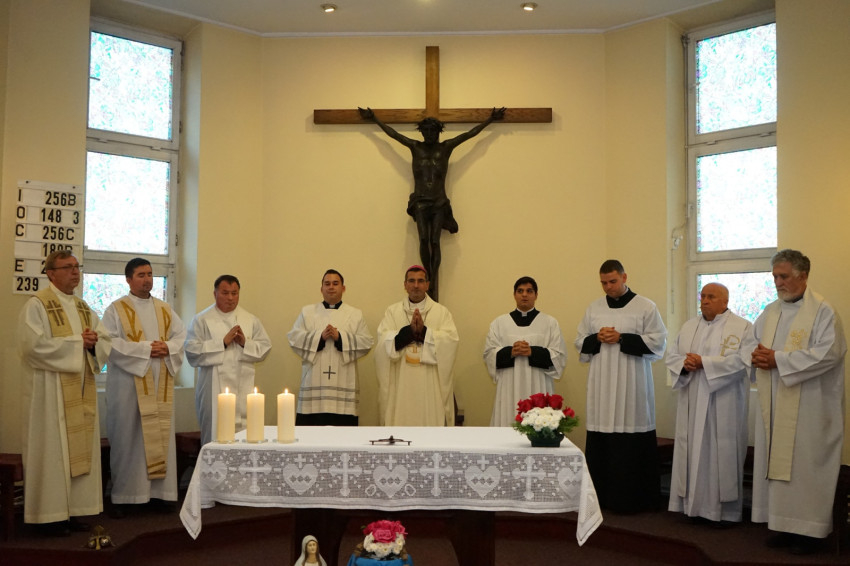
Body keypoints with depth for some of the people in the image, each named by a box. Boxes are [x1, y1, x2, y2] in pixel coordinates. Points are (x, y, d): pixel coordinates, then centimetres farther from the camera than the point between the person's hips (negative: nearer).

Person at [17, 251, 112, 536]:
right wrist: (76, 342, -13)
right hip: (50, 390, -7)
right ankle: (50, 515, 5)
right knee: (51, 450, -3)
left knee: (80, 447, 7)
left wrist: (94, 343, -10)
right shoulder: (37, 305, -6)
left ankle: (74, 509, 14)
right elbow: (33, 345, -19)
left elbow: (106, 343, 13)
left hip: (81, 390, 7)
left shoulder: (84, 308, 15)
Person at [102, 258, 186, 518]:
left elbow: (181, 335, 10)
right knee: (127, 437, -2)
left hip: (161, 383, 5)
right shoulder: (116, 310, 0)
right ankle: (122, 496, 5)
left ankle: (160, 491, 10)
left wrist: (167, 347, -11)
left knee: (161, 435, 4)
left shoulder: (164, 309, 15)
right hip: (128, 382, -4)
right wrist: (145, 349, -16)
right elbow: (111, 343, -12)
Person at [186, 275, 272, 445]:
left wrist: (245, 343, -7)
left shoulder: (251, 320, 12)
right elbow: (192, 352, -7)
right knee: (214, 437, 0)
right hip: (215, 391, -2)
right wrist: (223, 342, -10)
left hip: (244, 392, 2)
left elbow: (264, 349, 10)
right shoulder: (202, 320, 3)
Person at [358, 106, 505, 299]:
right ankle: (428, 278, -2)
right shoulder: (415, 147, 10)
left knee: (435, 242, -10)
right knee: (424, 239, -16)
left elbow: (470, 133, 12)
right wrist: (374, 118, 22)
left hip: (439, 203, 0)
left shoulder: (446, 147, 9)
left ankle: (434, 284, -8)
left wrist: (490, 119, 16)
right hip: (420, 202, 0)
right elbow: (392, 133, 17)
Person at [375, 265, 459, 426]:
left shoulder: (441, 312, 9)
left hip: (431, 387, 0)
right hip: (401, 386, 0)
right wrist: (409, 330, -15)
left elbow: (451, 340, -6)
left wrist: (424, 331, -14)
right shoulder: (392, 312, 10)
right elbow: (384, 342, -4)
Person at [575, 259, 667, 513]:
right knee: (600, 442, 2)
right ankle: (602, 494, 12)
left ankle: (632, 497, 6)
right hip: (601, 386, 4)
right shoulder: (594, 308, 12)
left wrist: (622, 338, -13)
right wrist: (597, 339, -7)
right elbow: (580, 342, 15)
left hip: (632, 387, -3)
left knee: (632, 442, -3)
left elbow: (658, 341, -6)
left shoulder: (645, 307, 0)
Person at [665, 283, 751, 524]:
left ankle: (722, 509, 7)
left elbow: (740, 360, -16)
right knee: (692, 452, 5)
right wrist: (684, 365, -11)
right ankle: (693, 504, 13)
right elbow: (672, 355, 11)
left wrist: (704, 363, -17)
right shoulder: (689, 327, 14)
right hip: (692, 404, 5)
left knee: (721, 453, -2)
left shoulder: (741, 327, -3)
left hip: (723, 405, -5)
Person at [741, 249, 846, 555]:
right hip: (774, 406, 7)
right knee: (775, 462, 9)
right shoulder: (770, 311, 13)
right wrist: (756, 355, -7)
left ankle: (808, 529, 9)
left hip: (808, 408, -6)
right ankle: (783, 524, 18)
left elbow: (827, 353, -19)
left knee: (804, 464, -1)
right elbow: (749, 343, 17)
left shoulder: (823, 311, -9)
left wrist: (778, 359, -20)